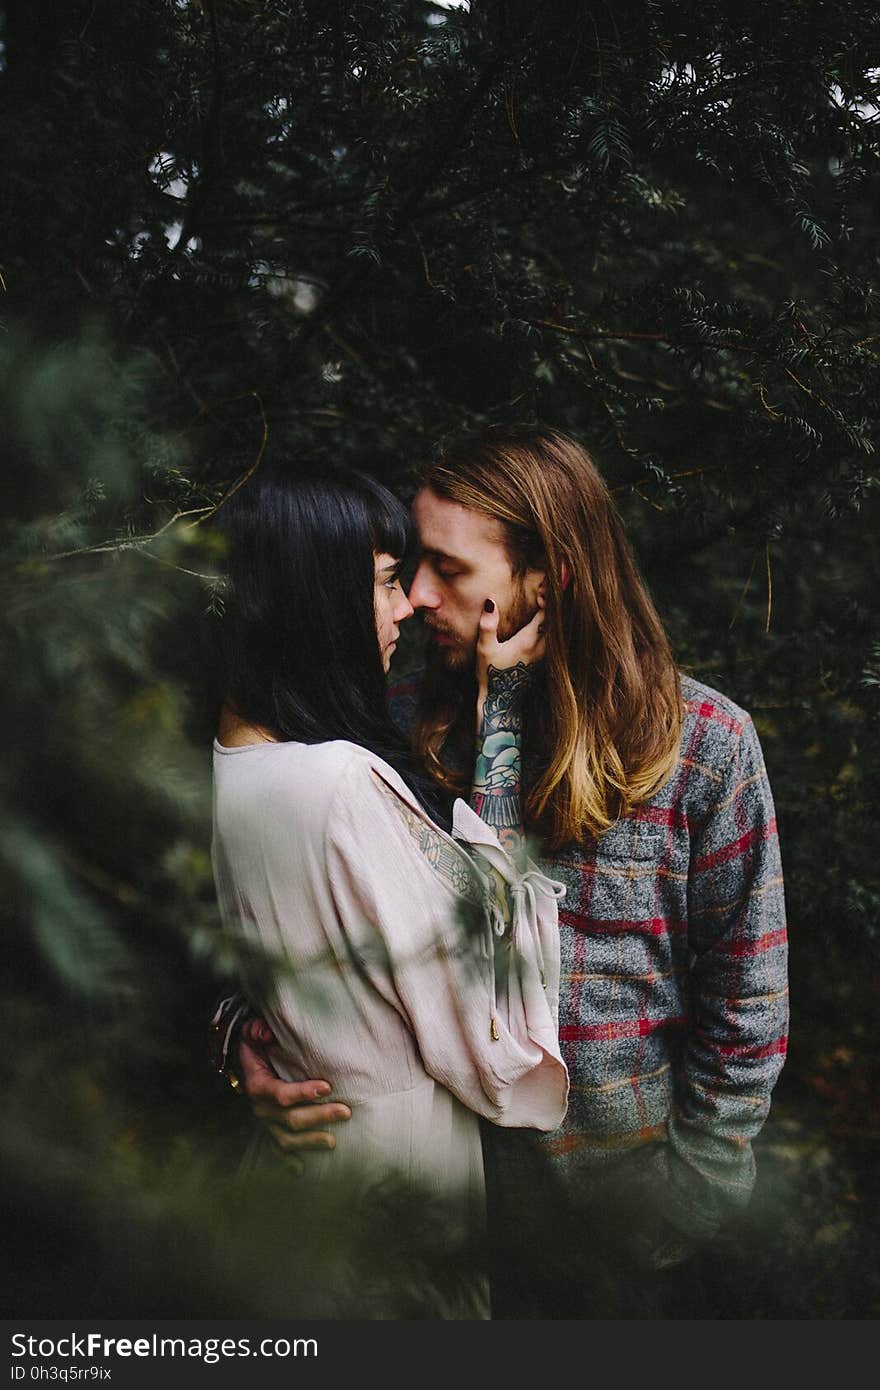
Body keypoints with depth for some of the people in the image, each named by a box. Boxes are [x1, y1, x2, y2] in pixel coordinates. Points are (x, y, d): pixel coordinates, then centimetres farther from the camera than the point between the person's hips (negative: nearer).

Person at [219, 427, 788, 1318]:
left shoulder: (702, 742, -13)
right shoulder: (407, 727, -6)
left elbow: (746, 989, -8)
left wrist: (694, 1177, -9)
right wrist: (257, 1042, -17)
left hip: (638, 1166, -2)